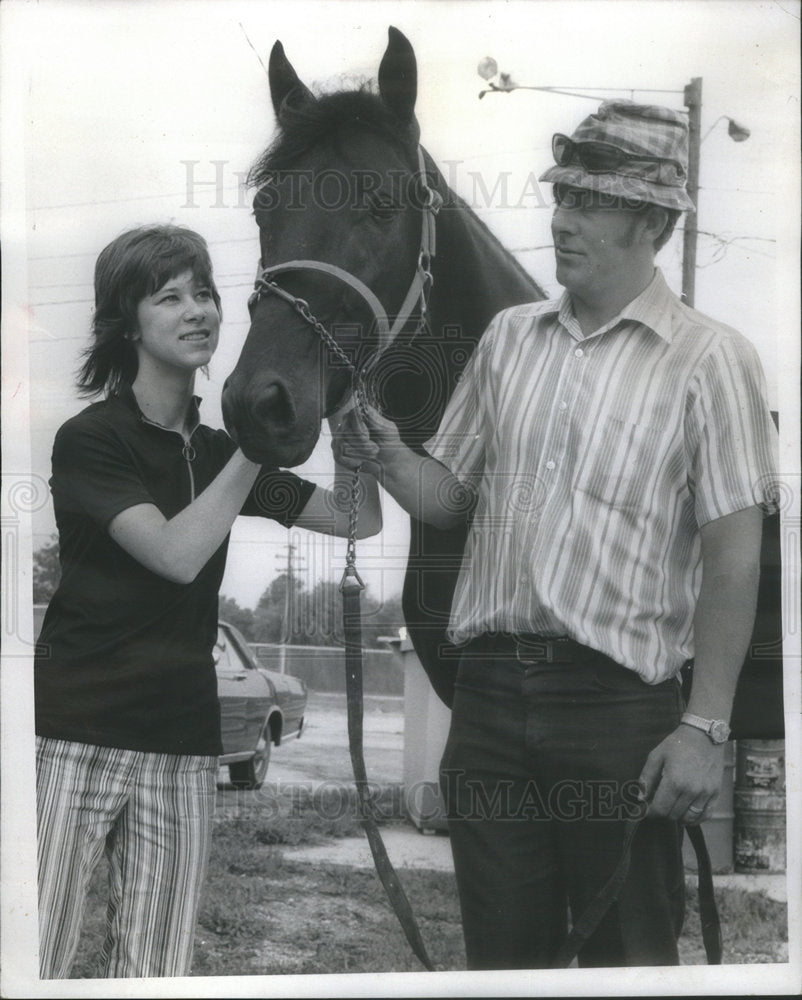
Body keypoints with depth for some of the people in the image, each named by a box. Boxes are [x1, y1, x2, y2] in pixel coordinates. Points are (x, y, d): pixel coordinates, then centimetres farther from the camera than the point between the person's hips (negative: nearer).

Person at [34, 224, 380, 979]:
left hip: (181, 742, 5)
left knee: (152, 969, 2)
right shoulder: (91, 439, -4)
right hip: (76, 733, -5)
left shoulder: (216, 453, 13)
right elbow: (177, 553, -17)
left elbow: (357, 519, 11)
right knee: (36, 955, -6)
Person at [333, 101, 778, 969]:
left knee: (630, 953, 6)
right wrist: (387, 460, -7)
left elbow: (733, 557, -8)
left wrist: (705, 728, -13)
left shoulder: (709, 359, -4)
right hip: (490, 686, 4)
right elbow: (451, 496, 14)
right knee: (501, 952, 13)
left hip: (620, 699, -4)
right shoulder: (509, 337, 11)